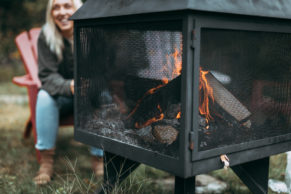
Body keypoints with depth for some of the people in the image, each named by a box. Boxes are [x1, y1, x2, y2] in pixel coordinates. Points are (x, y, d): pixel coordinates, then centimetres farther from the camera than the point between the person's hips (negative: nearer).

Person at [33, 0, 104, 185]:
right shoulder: (46, 36, -12)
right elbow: (47, 75, -17)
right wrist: (69, 86, -39)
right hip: (62, 97, 1)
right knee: (44, 96, -29)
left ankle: (100, 157, -17)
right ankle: (46, 159, -19)